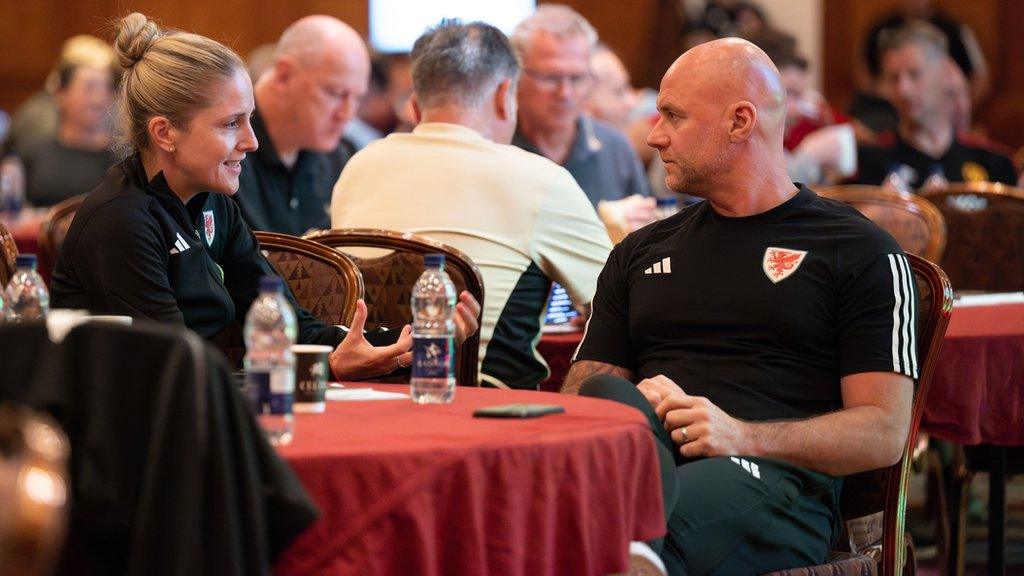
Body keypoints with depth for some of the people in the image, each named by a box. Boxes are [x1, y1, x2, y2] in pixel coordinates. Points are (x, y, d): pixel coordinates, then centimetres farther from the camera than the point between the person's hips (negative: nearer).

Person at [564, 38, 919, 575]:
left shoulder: (862, 253, 12)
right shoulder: (640, 253, 28)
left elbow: (884, 434, 3)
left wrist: (740, 437, -12)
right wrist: (638, 408, -3)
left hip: (775, 476, -3)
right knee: (610, 396, -35)